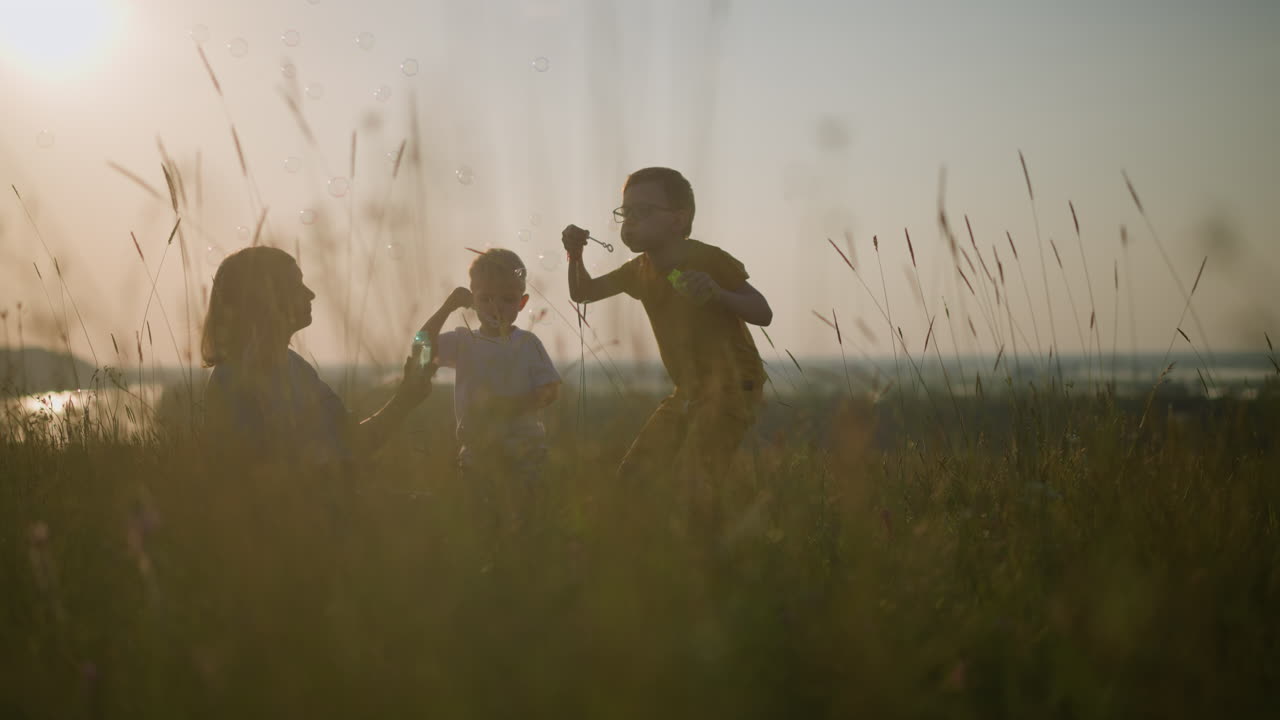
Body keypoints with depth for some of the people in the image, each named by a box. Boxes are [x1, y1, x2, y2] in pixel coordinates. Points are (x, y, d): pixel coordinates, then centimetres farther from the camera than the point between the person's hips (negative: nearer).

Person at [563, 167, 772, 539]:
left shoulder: (708, 260, -16)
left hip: (733, 385, -8)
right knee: (634, 474, 6)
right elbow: (582, 293, 14)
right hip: (687, 390, 8)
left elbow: (763, 314, -20)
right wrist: (575, 254, -6)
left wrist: (718, 293, -39)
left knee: (698, 484, -23)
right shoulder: (640, 270, 6)